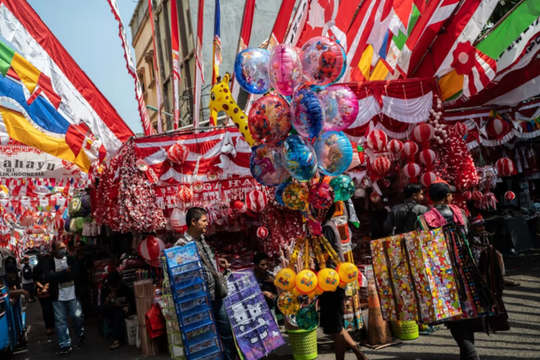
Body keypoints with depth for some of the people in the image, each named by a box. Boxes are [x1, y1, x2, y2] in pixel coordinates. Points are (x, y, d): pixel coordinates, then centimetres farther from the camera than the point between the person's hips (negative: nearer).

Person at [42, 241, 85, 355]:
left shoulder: (71, 259, -1)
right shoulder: (48, 262, -5)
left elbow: (76, 274, -14)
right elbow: (47, 277, -20)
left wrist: (57, 276, -19)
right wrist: (65, 272, -20)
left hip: (72, 295, 1)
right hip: (58, 297, -1)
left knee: (78, 317, 8)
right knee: (60, 321, 5)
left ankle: (81, 335, 34)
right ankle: (65, 345, 16)